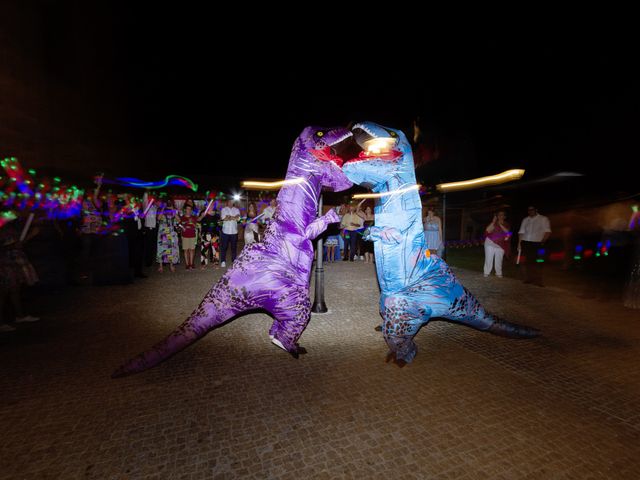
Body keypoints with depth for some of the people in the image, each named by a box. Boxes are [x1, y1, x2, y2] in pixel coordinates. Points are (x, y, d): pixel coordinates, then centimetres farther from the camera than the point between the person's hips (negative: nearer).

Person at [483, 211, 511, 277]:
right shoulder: (493, 223, 3)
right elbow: (488, 230, -11)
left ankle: (498, 273, 15)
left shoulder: (506, 224, 7)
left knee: (499, 260, 4)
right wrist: (493, 222, -16)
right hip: (490, 243, -1)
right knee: (489, 259, 0)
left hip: (500, 245, 1)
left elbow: (507, 232, -10)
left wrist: (500, 224, -15)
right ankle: (487, 272, 7)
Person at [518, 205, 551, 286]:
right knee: (528, 262, 5)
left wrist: (543, 241, -14)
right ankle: (528, 279, 13)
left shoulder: (543, 219, 4)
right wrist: (519, 243, 6)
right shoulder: (525, 220, 15)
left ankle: (537, 281, -1)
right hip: (525, 243, 3)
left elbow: (547, 231, -2)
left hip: (537, 243, -3)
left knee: (537, 262, -6)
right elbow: (521, 232, 13)